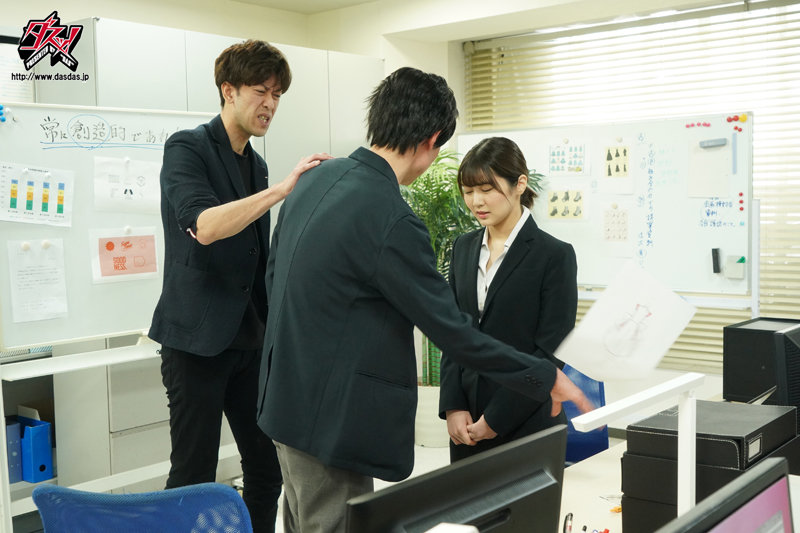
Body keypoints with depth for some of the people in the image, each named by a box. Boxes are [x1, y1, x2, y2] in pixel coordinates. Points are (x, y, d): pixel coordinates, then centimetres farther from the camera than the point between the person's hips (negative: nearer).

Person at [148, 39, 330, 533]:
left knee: (268, 469, 10)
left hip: (250, 338, 7)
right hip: (198, 338, -7)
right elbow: (203, 225, -25)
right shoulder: (187, 148, -7)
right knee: (194, 476, -1)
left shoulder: (257, 165, 15)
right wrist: (283, 188, -29)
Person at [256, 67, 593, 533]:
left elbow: (274, 275, 13)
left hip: (289, 399, 9)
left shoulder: (319, 178, 3)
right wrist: (547, 379, -8)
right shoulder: (392, 221, -24)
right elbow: (452, 330, -18)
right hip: (332, 419, -9)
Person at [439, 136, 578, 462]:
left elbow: (550, 352, -10)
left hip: (526, 425, -4)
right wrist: (452, 407, -2)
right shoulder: (464, 248, 9)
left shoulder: (554, 255, -7)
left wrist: (496, 419, -11)